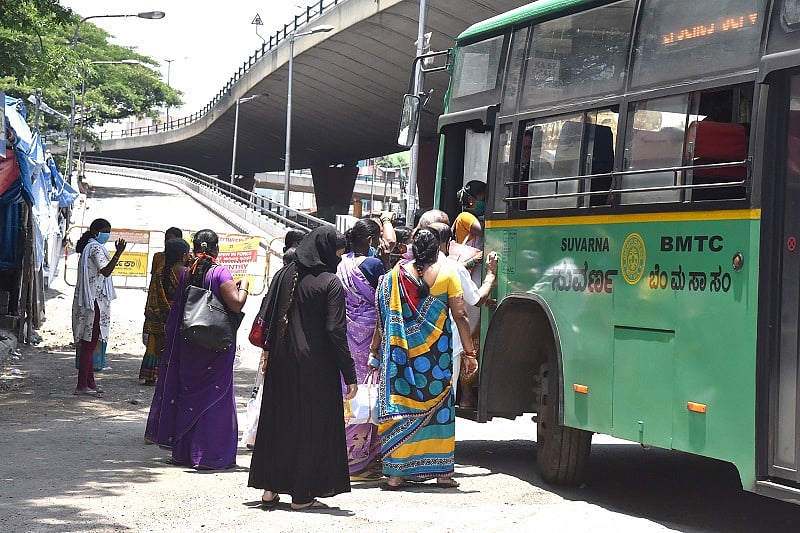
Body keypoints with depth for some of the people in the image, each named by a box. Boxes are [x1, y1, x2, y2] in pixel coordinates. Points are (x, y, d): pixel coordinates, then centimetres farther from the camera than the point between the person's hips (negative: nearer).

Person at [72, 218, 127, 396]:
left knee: (88, 344, 12)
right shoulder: (95, 248, -12)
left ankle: (90, 382, 17)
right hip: (95, 301, -11)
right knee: (89, 343, -9)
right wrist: (118, 253, -34)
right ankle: (82, 386, -8)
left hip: (88, 301, 11)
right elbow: (105, 271, -27)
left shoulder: (88, 248, 19)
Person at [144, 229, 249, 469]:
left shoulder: (186, 273, 3)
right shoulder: (220, 272, -13)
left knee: (188, 393, 14)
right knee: (214, 395, 2)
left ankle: (182, 451, 20)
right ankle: (210, 454, 1)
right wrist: (243, 286, -3)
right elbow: (236, 305, -20)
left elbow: (177, 308, 8)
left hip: (188, 344, 5)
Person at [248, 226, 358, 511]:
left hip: (280, 362, 5)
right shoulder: (331, 283, -12)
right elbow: (336, 331, -15)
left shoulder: (284, 274, 4)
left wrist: (270, 350, 17)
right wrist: (349, 374, -12)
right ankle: (301, 495, 7)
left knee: (278, 420, 15)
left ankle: (270, 489, 18)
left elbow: (267, 318, 5)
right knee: (311, 424, 4)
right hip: (315, 365, -5)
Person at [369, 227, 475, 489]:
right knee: (438, 406, 9)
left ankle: (396, 472, 3)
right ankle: (442, 472, 12)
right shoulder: (447, 273, -3)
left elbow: (382, 319, 5)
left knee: (399, 406, 5)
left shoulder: (395, 275, 3)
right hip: (436, 355, -1)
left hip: (401, 355, 2)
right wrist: (469, 352, 1)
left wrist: (374, 352, 12)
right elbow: (460, 315, -5)